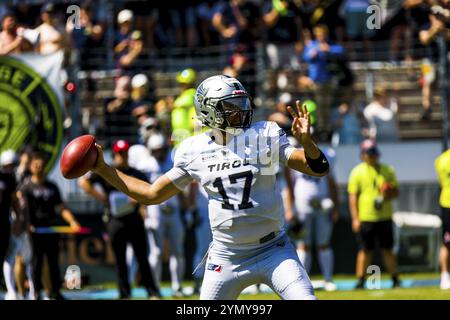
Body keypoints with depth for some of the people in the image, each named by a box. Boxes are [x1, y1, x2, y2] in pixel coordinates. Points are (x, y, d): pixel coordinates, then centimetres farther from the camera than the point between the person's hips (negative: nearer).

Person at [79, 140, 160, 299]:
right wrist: (100, 197, -4)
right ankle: (125, 294, 12)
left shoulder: (137, 174, 9)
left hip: (135, 220, 0)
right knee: (120, 260, 4)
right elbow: (83, 181, 2)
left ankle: (153, 292, 0)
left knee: (142, 257, -1)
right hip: (116, 220, 0)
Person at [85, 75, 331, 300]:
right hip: (225, 259, 1)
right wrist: (102, 169, 4)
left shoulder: (264, 137, -5)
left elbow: (319, 169, -10)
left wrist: (305, 141, -31)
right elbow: (152, 194, 8)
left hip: (272, 251, -1)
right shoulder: (194, 152, -1)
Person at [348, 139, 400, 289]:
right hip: (365, 218, -2)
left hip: (384, 217, 2)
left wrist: (388, 195, -11)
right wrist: (355, 219, -8)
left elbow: (396, 191, 14)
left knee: (388, 249, 4)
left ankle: (395, 280, 10)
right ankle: (360, 281, 5)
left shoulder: (387, 170, 10)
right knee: (365, 250, -1)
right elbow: (352, 196, -1)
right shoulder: (357, 172, 2)